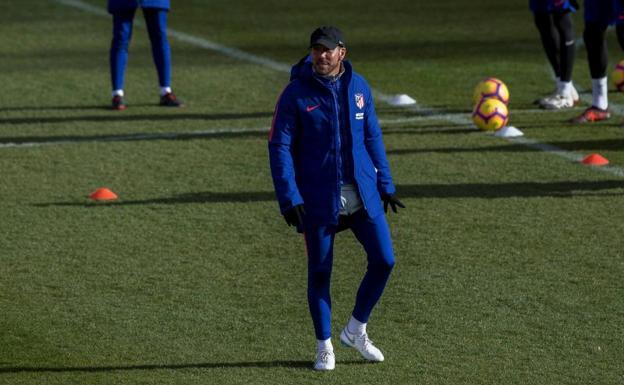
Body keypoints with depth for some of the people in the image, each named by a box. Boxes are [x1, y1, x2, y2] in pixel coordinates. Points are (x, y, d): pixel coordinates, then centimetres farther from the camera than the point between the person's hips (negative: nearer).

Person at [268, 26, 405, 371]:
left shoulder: (358, 87, 5)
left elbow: (372, 137, 13)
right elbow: (279, 147, -9)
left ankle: (356, 330, 19)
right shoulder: (296, 93, -8)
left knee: (383, 261, -1)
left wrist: (385, 185, 9)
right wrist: (289, 199, -17)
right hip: (318, 199, -4)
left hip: (362, 194, 4)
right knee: (319, 272, 3)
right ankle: (324, 347, 18)